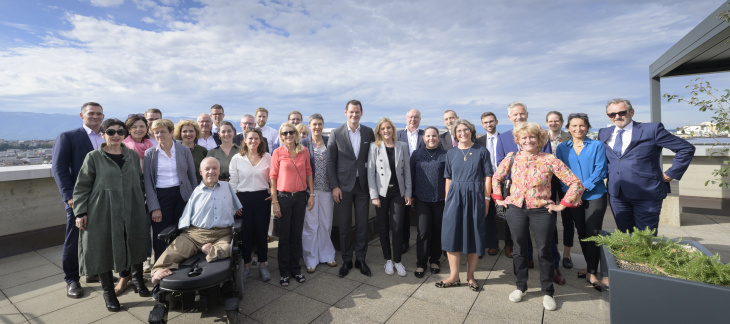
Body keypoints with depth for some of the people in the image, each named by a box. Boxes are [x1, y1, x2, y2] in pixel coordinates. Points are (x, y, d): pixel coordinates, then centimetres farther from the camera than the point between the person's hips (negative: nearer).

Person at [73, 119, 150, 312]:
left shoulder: (133, 156, 7)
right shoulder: (94, 157, -2)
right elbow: (82, 187, -1)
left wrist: (142, 205, 13)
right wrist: (80, 212, -6)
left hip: (132, 210, 3)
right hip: (103, 212, -2)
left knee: (136, 245, 11)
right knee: (104, 250, 7)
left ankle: (137, 279, 33)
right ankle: (108, 292, 24)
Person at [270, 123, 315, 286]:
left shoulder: (304, 151, 2)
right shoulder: (278, 153, -5)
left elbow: (308, 173, 8)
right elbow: (273, 178, -4)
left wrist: (312, 195, 4)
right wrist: (275, 202, -7)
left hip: (300, 196, 3)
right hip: (284, 197, -2)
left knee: (297, 235, 12)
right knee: (284, 236, 7)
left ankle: (295, 269, 28)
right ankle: (284, 272, 24)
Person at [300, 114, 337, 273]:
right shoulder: (304, 143, -1)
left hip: (326, 189, 2)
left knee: (326, 224, 13)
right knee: (310, 225, 5)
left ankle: (326, 255, 31)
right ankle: (310, 259, 21)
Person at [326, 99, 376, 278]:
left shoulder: (369, 132, 3)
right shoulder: (336, 134, -1)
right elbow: (330, 161, -2)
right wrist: (334, 186, -7)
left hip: (363, 185, 2)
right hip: (343, 185, -1)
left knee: (362, 224, 9)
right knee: (344, 225, 7)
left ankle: (361, 259, 26)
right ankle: (346, 260, 25)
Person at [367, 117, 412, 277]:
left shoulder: (402, 146, 5)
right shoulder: (374, 147, -1)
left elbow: (407, 170, 6)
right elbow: (370, 172, -4)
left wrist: (408, 193, 1)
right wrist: (374, 195, -9)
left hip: (398, 192, 1)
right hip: (381, 192, -1)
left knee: (397, 228, 0)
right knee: (383, 228, 8)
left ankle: (397, 260, 19)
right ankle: (388, 260, 26)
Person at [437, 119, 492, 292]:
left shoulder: (481, 151, 2)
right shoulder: (451, 153, 9)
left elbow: (487, 177, 0)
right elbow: (448, 178, 10)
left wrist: (486, 199, -5)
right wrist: (447, 200, 4)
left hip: (475, 197, -2)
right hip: (455, 197, 2)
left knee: (474, 236, 5)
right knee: (452, 234, 1)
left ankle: (470, 276, 21)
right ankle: (454, 276, 13)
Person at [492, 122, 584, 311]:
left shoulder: (549, 160, -7)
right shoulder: (512, 158, 0)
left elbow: (576, 183, -6)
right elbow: (496, 178, 14)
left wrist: (561, 205, -7)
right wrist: (499, 199, 7)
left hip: (541, 211, -2)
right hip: (515, 209, 2)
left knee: (544, 252, 7)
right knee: (519, 250, 12)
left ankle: (547, 292, 27)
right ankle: (520, 286, 30)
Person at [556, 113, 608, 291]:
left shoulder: (597, 145, 1)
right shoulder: (562, 148, 7)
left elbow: (601, 170, -7)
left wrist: (583, 187, -17)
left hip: (594, 195, -2)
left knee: (593, 233, -3)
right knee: (581, 232, 11)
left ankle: (592, 272, 7)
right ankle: (589, 266, 27)